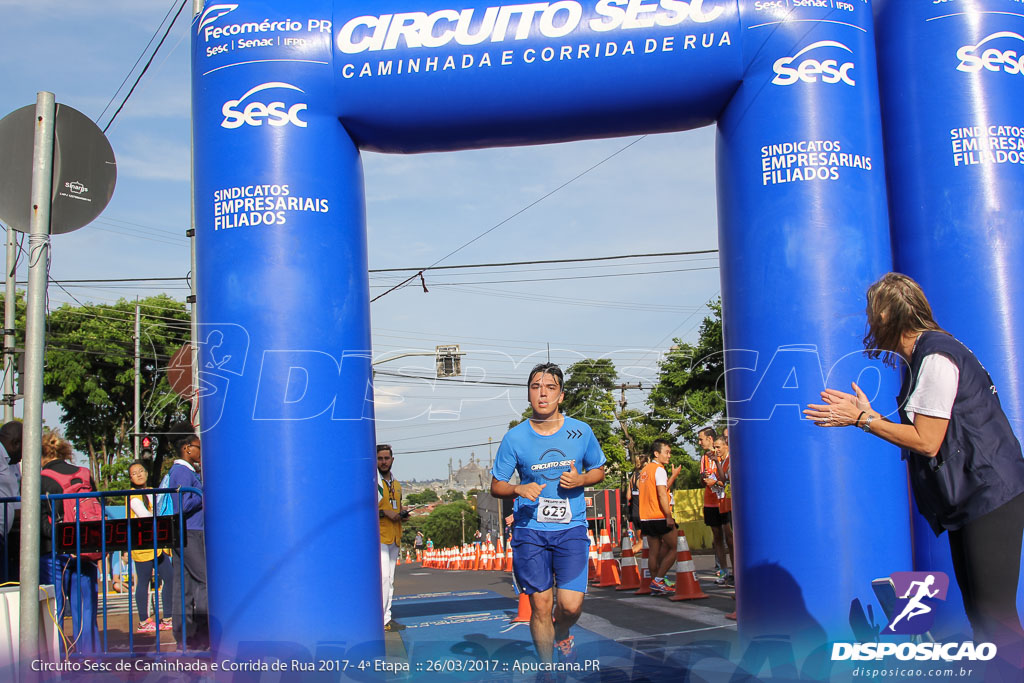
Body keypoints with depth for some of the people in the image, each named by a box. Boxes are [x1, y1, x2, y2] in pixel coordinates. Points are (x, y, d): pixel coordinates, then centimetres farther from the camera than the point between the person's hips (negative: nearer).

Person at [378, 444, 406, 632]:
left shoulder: (396, 484, 19)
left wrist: (402, 514, 8)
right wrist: (384, 512, -18)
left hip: (394, 537, 8)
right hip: (378, 535, -8)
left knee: (390, 579, 9)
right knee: (383, 576, -16)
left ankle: (386, 616, 14)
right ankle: (381, 620, -14)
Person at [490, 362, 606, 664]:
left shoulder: (581, 431, 1)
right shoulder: (515, 438, -2)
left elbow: (599, 470, 14)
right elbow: (496, 485, 5)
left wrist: (580, 480, -7)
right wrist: (519, 489, -16)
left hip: (572, 528, 0)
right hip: (530, 529, 0)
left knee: (571, 605, -8)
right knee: (540, 605, 2)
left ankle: (562, 635, 29)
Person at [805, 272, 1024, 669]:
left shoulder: (935, 356, -16)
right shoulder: (920, 356, 15)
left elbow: (926, 441, -17)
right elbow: (920, 434, 12)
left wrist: (862, 419, -11)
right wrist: (867, 416, 9)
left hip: (990, 496, -10)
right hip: (968, 498, 10)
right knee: (978, 612, 13)